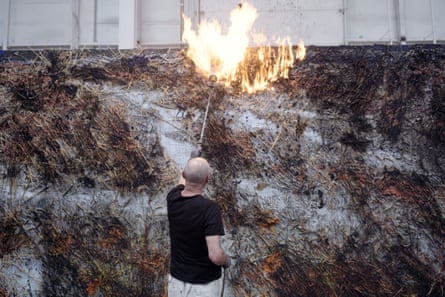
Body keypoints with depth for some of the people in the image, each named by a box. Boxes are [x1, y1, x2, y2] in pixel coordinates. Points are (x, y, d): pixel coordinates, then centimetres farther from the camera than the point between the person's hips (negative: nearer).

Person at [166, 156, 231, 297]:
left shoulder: (173, 198, -10)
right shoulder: (209, 208, -27)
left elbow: (182, 180, 15)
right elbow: (215, 256, -31)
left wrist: (189, 167, 36)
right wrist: (227, 260, -8)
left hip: (176, 278, 5)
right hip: (205, 283, -4)